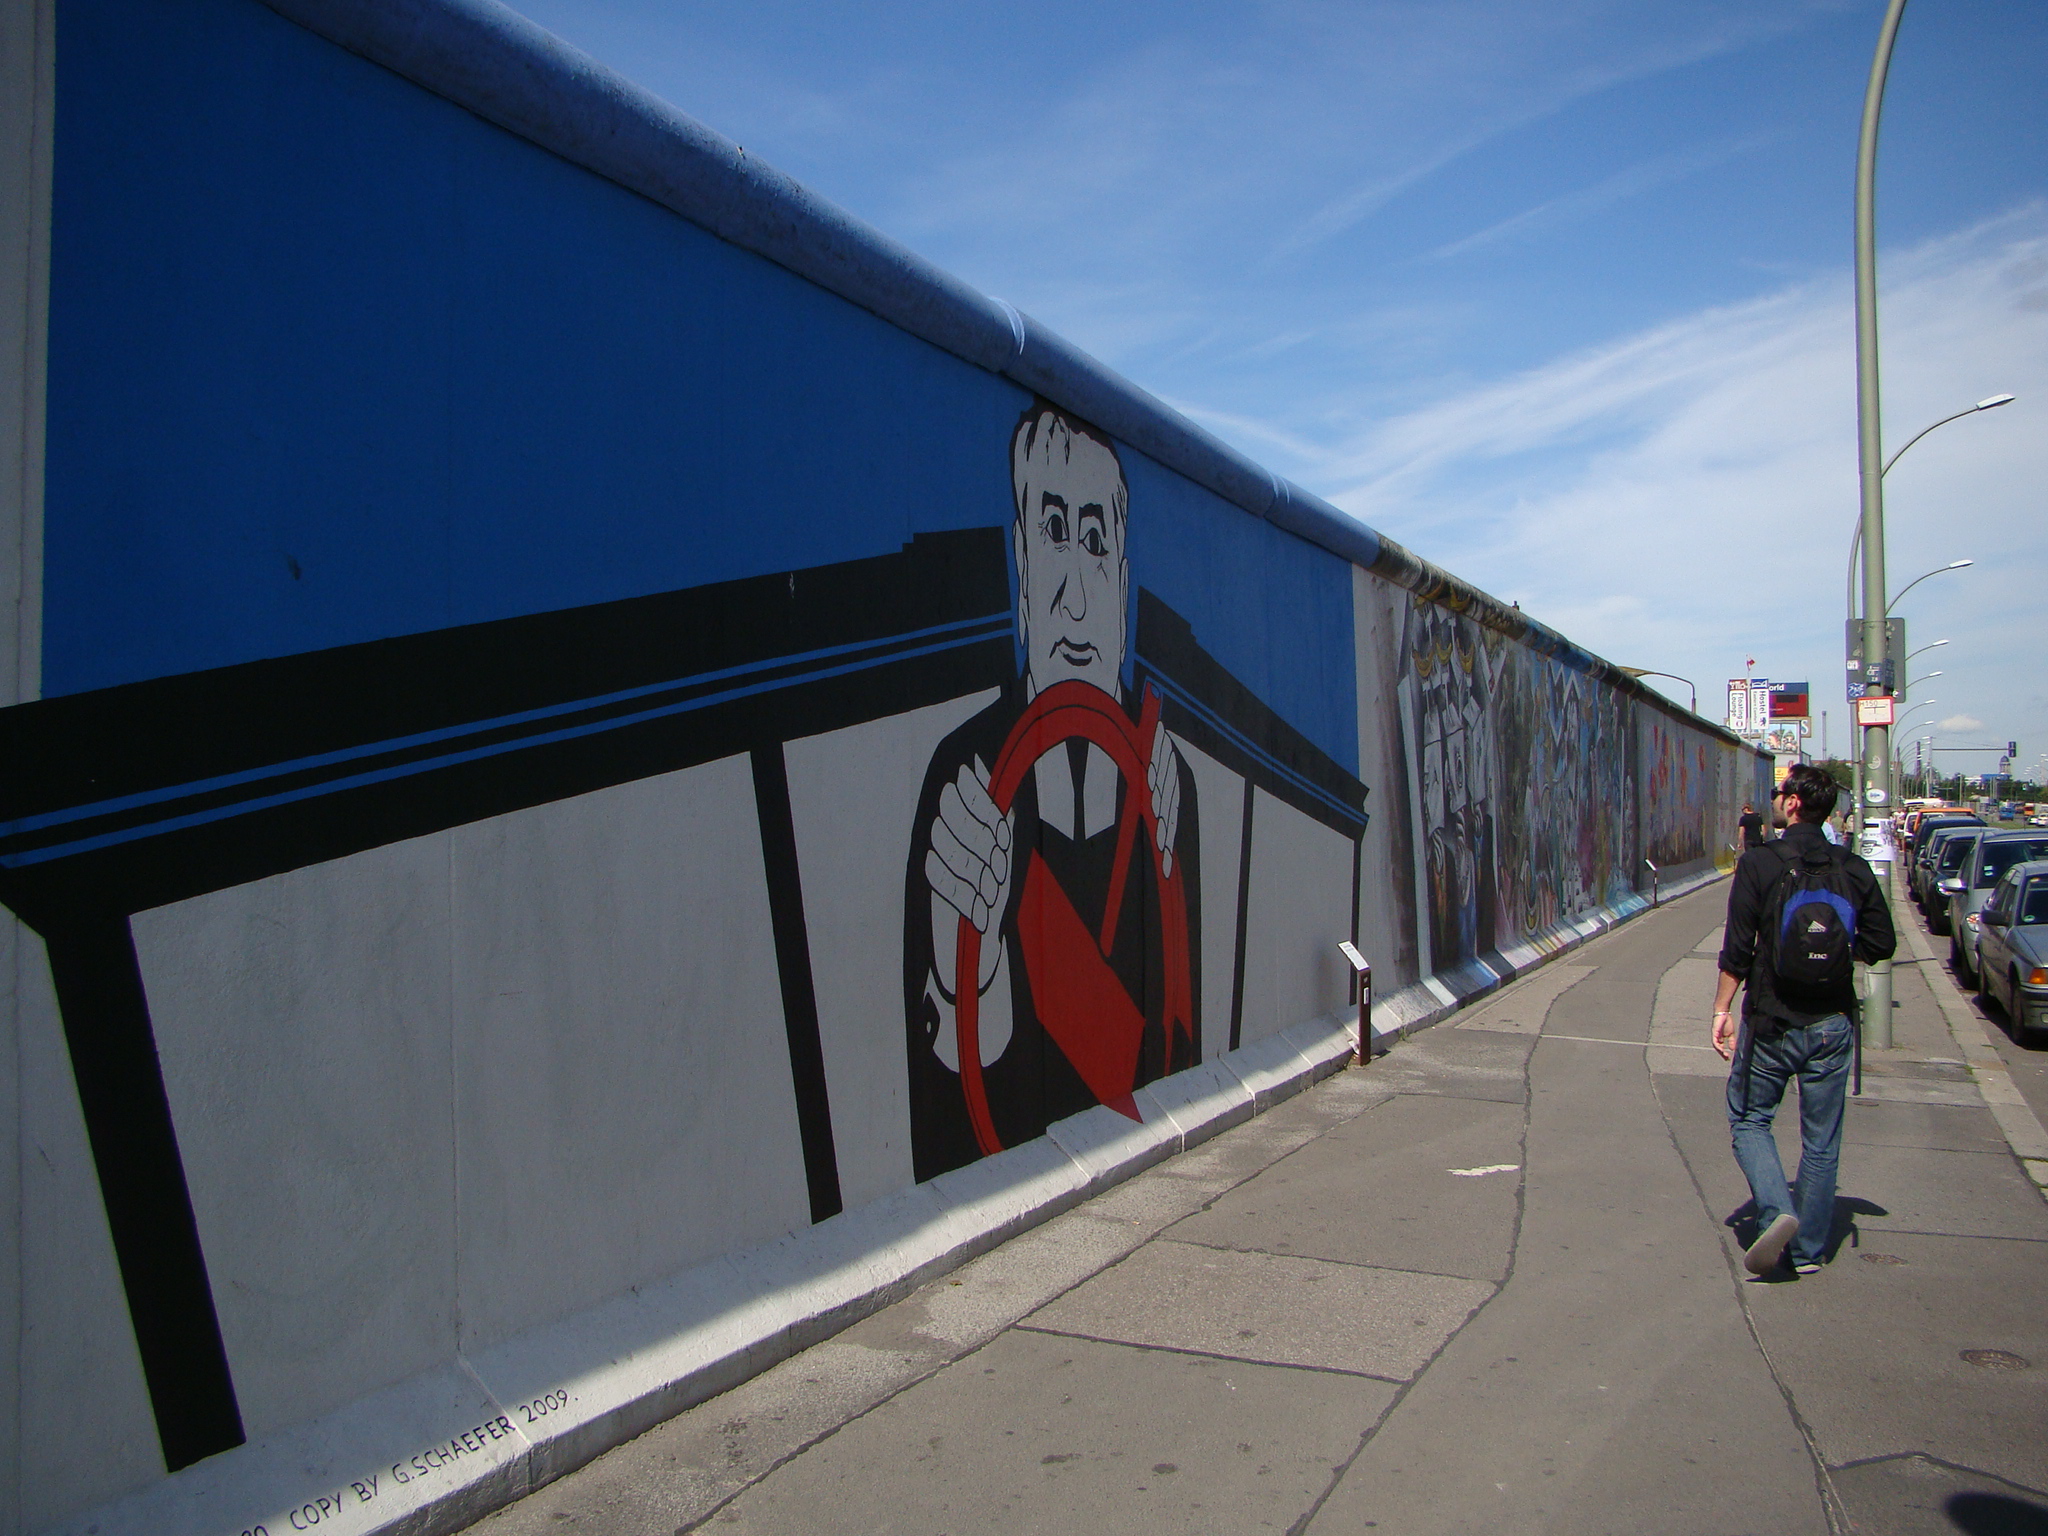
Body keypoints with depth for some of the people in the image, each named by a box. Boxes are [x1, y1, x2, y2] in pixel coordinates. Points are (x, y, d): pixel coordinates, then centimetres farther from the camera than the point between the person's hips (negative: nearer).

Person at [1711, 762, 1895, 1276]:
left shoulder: (1758, 863, -11)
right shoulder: (1854, 868, 0)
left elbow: (1737, 949, -12)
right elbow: (1881, 943, 5)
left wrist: (1723, 1009, -4)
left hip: (1772, 1021, -3)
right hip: (1833, 1023, 4)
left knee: (1748, 1118, 13)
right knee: (1821, 1141, 13)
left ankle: (1777, 1211, -8)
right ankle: (1807, 1250, 19)